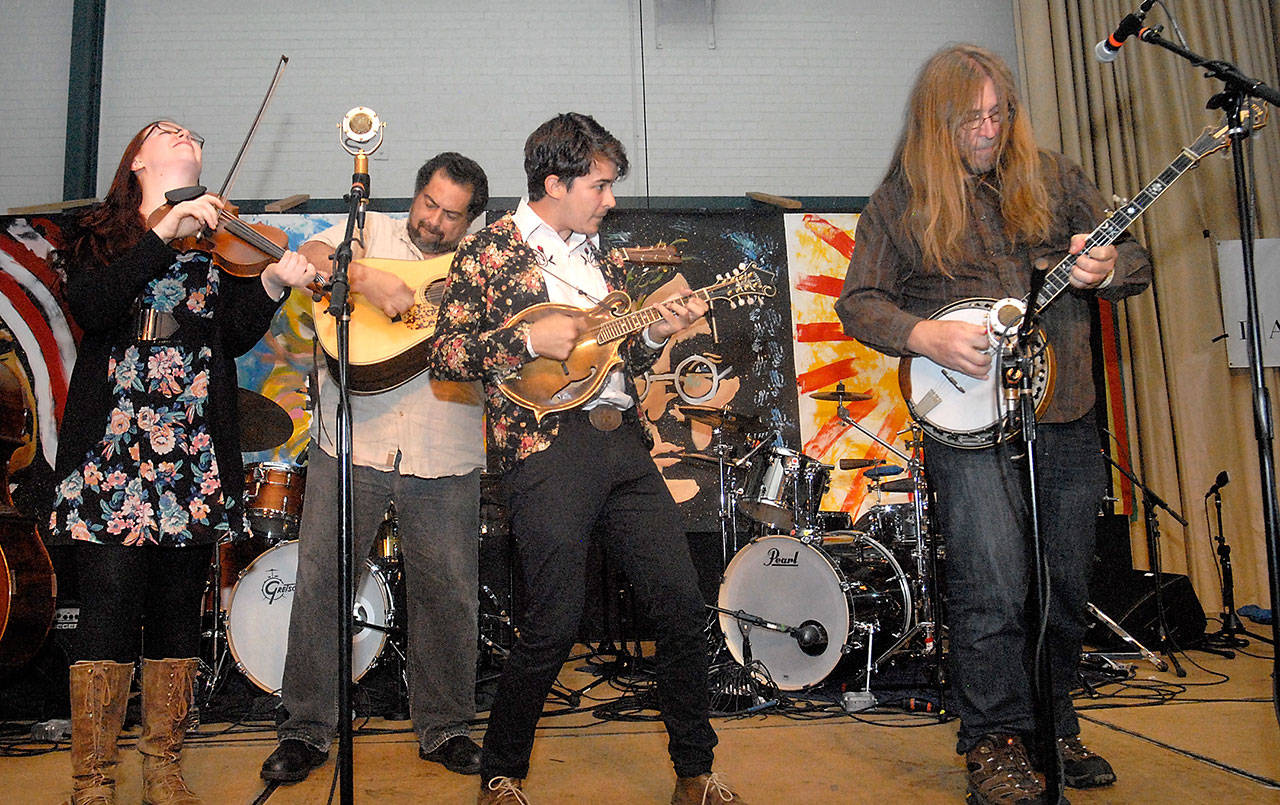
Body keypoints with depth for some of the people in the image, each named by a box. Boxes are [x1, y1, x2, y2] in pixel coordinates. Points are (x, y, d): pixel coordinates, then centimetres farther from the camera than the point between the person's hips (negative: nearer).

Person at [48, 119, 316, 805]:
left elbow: (235, 335, 3)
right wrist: (164, 234, -18)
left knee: (177, 611, 6)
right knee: (109, 610, -7)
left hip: (193, 454, 2)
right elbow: (93, 310, -10)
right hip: (111, 447, -2)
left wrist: (273, 283, -14)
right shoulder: (97, 234, 11)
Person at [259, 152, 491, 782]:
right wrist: (367, 278, -19)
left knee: (450, 594, 4)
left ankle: (445, 729, 21)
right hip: (350, 446, -1)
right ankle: (307, 730, 16)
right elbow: (307, 256, -5)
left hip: (444, 459, 1)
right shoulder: (370, 230, 12)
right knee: (320, 581, 1)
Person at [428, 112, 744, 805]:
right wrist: (528, 339, -13)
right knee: (554, 626, -6)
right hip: (545, 445, -6)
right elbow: (444, 355, -3)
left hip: (623, 441, 6)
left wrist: (654, 333, 4)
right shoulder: (489, 251, 2)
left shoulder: (602, 257, 21)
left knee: (682, 604, 3)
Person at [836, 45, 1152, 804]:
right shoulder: (900, 200, 2)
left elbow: (1137, 259, 10)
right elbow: (858, 301, 1)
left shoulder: (1052, 177, 9)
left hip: (1065, 419, 4)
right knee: (993, 590, -9)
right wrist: (924, 336, -17)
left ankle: (1055, 726, 30)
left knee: (1067, 585, 11)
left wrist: (1103, 269, -14)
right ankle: (996, 741, 9)